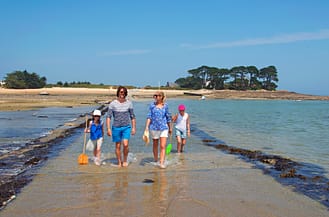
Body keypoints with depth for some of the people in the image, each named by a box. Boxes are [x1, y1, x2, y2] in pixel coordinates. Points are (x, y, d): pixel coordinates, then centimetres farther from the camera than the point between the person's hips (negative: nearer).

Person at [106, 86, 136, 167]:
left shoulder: (129, 103, 2)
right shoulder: (113, 103, -4)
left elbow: (132, 116, 8)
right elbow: (108, 117, -5)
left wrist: (134, 128, 4)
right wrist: (108, 128, -12)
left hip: (126, 127, 0)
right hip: (116, 127, 0)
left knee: (125, 144, -13)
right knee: (118, 146, 7)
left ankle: (125, 160, 9)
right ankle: (119, 162, 23)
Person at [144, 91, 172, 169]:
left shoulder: (165, 106, 3)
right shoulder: (152, 105, 0)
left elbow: (168, 117, 11)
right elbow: (149, 116, -3)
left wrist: (170, 128, 17)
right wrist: (146, 126, -13)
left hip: (164, 128, 0)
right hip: (154, 128, 0)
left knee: (163, 146, -9)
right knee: (155, 145, 13)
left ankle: (162, 163, -8)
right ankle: (155, 160, 30)